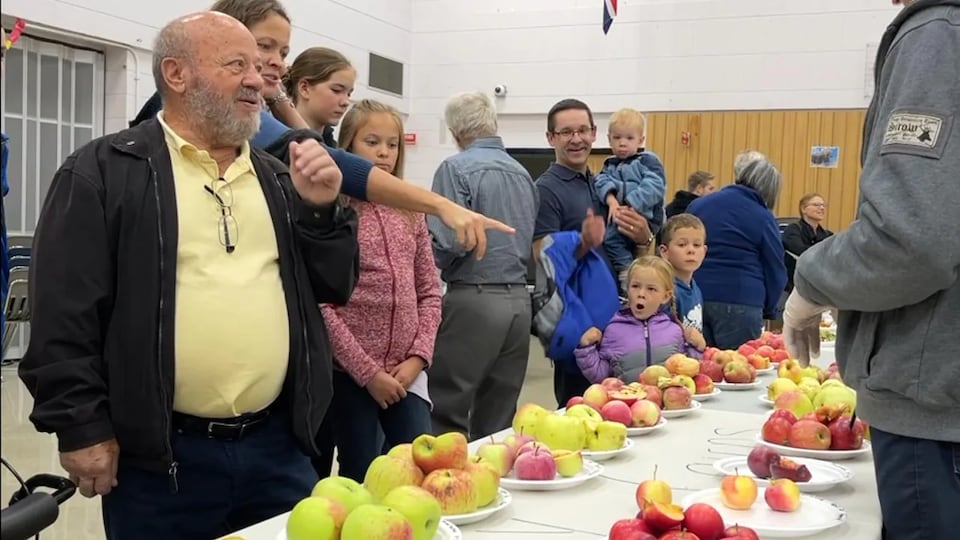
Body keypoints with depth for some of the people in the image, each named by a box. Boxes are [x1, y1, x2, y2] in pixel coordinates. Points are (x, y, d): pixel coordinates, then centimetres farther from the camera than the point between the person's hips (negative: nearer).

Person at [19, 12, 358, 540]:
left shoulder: (275, 178, 13)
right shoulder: (102, 172, -3)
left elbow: (334, 288, 13)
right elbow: (64, 312, -7)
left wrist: (320, 208, -2)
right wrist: (82, 427, -10)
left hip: (277, 443, 5)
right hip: (158, 456, -4)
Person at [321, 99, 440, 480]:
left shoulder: (410, 213, 10)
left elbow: (429, 292, 11)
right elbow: (320, 303, -12)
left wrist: (418, 357, -3)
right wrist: (367, 371, -13)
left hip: (405, 372, 5)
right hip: (352, 373, -4)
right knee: (360, 477, 5)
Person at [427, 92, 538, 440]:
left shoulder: (458, 168, -8)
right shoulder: (522, 173, 13)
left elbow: (447, 243, -16)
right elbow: (530, 241, 15)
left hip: (474, 299, -7)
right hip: (518, 299, 7)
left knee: (448, 415, -1)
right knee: (499, 419, 11)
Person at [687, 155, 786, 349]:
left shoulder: (698, 205, 13)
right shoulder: (762, 218, 0)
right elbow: (775, 272, 5)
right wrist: (768, 310, 19)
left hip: (693, 298, 5)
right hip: (739, 303, -4)